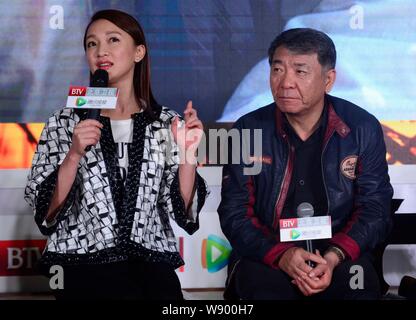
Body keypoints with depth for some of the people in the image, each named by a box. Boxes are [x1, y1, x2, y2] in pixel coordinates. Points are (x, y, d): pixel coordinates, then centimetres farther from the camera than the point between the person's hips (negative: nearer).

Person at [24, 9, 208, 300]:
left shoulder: (168, 124, 8)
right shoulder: (64, 123, 6)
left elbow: (182, 211, 5)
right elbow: (46, 212, 0)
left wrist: (187, 154, -9)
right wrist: (74, 155, -14)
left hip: (152, 266, 2)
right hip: (85, 268, -1)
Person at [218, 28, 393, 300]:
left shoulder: (363, 129, -1)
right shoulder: (248, 131, -1)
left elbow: (374, 209, 0)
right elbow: (235, 213, -1)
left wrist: (334, 257, -18)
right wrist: (281, 255, -19)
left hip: (341, 253, 1)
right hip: (266, 255, 0)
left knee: (361, 294, -30)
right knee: (266, 292, -33)